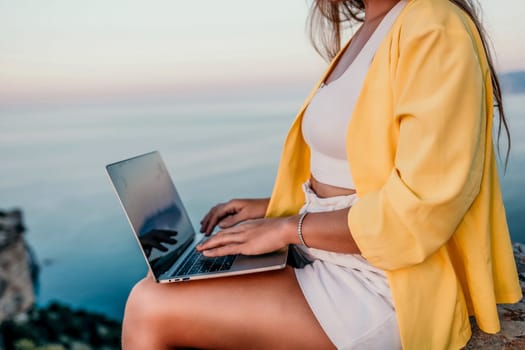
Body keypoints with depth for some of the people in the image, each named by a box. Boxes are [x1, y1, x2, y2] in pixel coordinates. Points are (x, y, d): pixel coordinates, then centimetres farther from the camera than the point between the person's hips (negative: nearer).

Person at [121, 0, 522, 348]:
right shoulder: (368, 34, 14)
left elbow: (423, 208, -23)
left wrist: (288, 228, -16)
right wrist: (271, 207, 9)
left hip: (381, 292, -9)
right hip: (322, 261, 9)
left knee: (150, 308, -13)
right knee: (166, 284, 6)